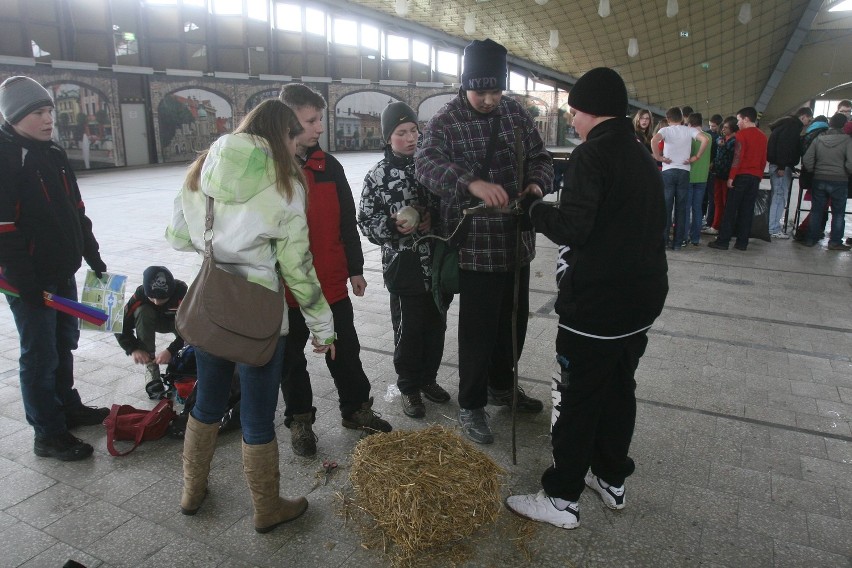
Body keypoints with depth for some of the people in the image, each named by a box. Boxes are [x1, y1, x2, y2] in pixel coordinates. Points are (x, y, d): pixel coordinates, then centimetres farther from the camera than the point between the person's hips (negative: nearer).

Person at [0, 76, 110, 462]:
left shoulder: (54, 154, 11)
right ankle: (49, 435, 13)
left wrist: (93, 257, 17)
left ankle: (68, 407, 36)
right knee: (40, 355, 1)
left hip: (63, 271, 8)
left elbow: (75, 210, 17)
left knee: (64, 343, 19)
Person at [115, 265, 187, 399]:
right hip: (154, 322, 2)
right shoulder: (141, 294, -30)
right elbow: (121, 324, -26)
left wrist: (171, 351, -45)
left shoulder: (181, 291, -36)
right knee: (142, 312, -33)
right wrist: (133, 349, -38)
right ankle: (151, 370, -30)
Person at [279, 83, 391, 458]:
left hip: (332, 283, 3)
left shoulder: (329, 166, 2)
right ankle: (299, 419, 31)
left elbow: (347, 222, 8)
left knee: (345, 350, 14)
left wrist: (355, 269, 9)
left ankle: (356, 408, 33)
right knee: (292, 357, 13)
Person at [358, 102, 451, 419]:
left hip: (436, 261, 4)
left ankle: (428, 379, 34)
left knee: (436, 324, 13)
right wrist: (393, 226, -20)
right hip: (403, 265, -4)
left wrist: (433, 218, -7)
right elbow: (365, 221, -3)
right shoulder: (378, 176, -5)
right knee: (408, 329, 5)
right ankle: (408, 388, 25)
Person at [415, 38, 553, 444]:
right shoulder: (446, 121, -9)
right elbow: (425, 163, -26)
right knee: (478, 328, 2)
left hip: (517, 240, 6)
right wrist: (472, 183, -42)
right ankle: (471, 404, 21)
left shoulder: (516, 112, 7)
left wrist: (537, 183, -12)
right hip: (476, 244, -6)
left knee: (515, 319, 18)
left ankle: (501, 385, 41)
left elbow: (540, 157, 11)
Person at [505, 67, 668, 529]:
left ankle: (562, 498, 13)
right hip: (642, 299, 9)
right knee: (619, 390, 19)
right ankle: (612, 479, 34)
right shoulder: (644, 157, 12)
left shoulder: (591, 155, -15)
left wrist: (533, 208, -8)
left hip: (595, 304, -9)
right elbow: (650, 226, 17)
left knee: (576, 399, 1)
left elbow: (572, 228, -24)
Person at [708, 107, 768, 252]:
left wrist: (731, 177, -13)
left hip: (741, 176, -6)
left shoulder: (741, 134, -7)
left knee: (730, 209, -3)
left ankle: (723, 241, -4)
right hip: (755, 177, 6)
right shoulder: (763, 136, 12)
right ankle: (742, 242, 7)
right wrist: (759, 176, 18)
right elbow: (764, 160, 12)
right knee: (747, 210, 7)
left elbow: (738, 157, -13)